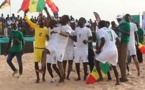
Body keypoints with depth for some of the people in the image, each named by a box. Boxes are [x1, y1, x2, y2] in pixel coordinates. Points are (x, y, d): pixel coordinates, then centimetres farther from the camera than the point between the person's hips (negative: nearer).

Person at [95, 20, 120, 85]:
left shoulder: (100, 31, -2)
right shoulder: (111, 30, 18)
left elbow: (103, 40, -17)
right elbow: (117, 40, 18)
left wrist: (99, 49, -8)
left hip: (107, 51, -6)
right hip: (114, 50, 7)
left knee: (97, 61, 13)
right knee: (114, 66, 20)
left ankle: (101, 77, 9)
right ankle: (117, 81, 17)